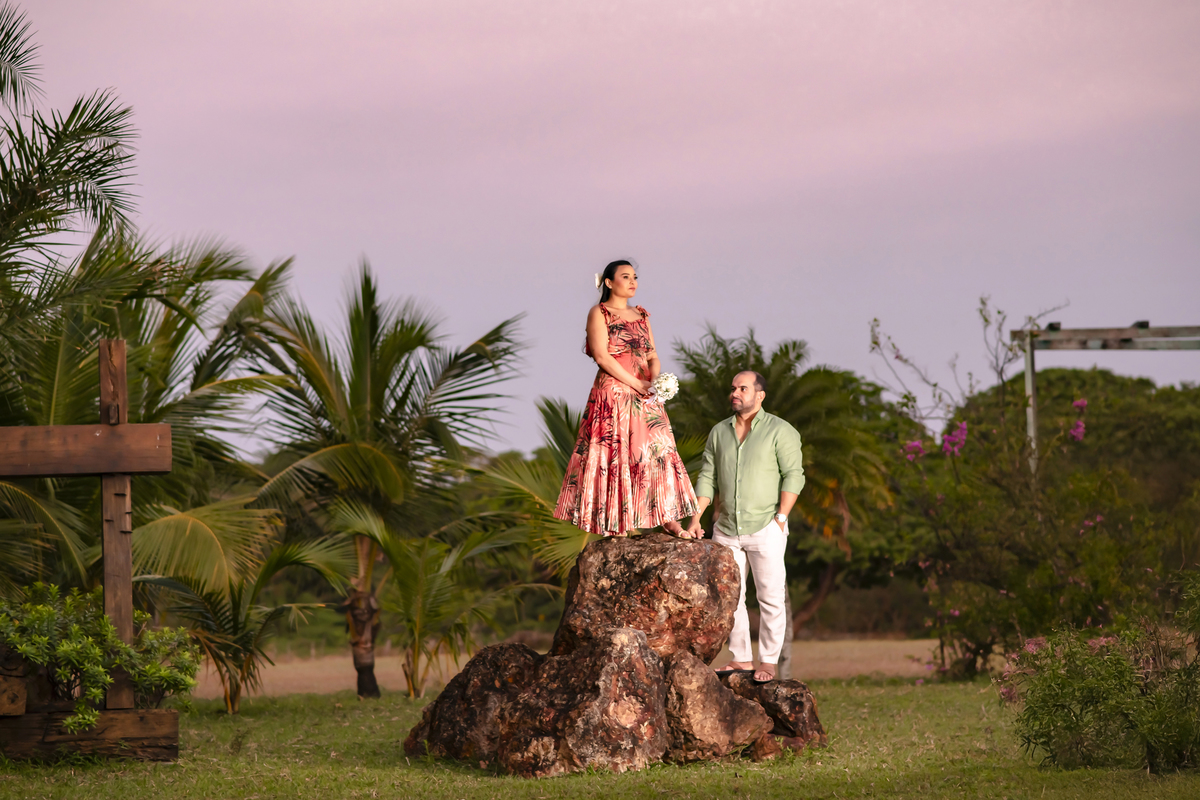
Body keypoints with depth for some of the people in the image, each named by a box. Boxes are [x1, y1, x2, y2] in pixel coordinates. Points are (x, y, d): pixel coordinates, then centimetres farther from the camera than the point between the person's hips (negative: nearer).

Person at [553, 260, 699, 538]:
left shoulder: (641, 315, 16)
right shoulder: (599, 313, -2)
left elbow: (653, 356, 12)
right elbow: (602, 356, -12)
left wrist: (655, 379, -11)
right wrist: (638, 384, -15)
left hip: (645, 396, 6)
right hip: (612, 395, -6)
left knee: (659, 451, -2)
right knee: (613, 454, -7)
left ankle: (668, 519, -3)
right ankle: (615, 526, -5)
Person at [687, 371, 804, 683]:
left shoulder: (779, 431, -4)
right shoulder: (719, 432, 11)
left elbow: (794, 475, -9)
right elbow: (708, 477, 9)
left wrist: (780, 518, -16)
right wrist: (695, 518, 0)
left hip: (765, 528, -5)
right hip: (726, 529, 5)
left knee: (771, 597, -4)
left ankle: (769, 662, 2)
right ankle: (741, 659, 13)